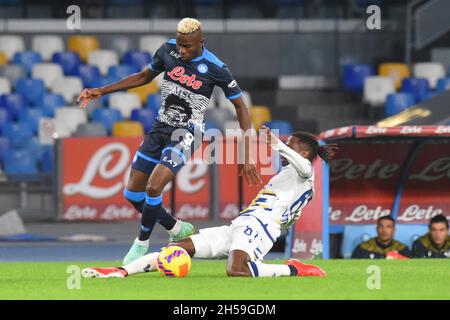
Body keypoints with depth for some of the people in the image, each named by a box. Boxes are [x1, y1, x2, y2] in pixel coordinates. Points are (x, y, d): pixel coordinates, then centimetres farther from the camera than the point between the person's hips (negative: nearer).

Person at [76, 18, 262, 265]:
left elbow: (240, 107, -8)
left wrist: (246, 157, -12)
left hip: (186, 134, -6)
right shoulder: (168, 50, -4)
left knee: (153, 187, -22)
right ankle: (177, 229, 25)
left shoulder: (215, 69, -17)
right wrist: (101, 91, 10)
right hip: (161, 127, 6)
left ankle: (142, 243, 1)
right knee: (132, 193, 5)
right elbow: (143, 77, 14)